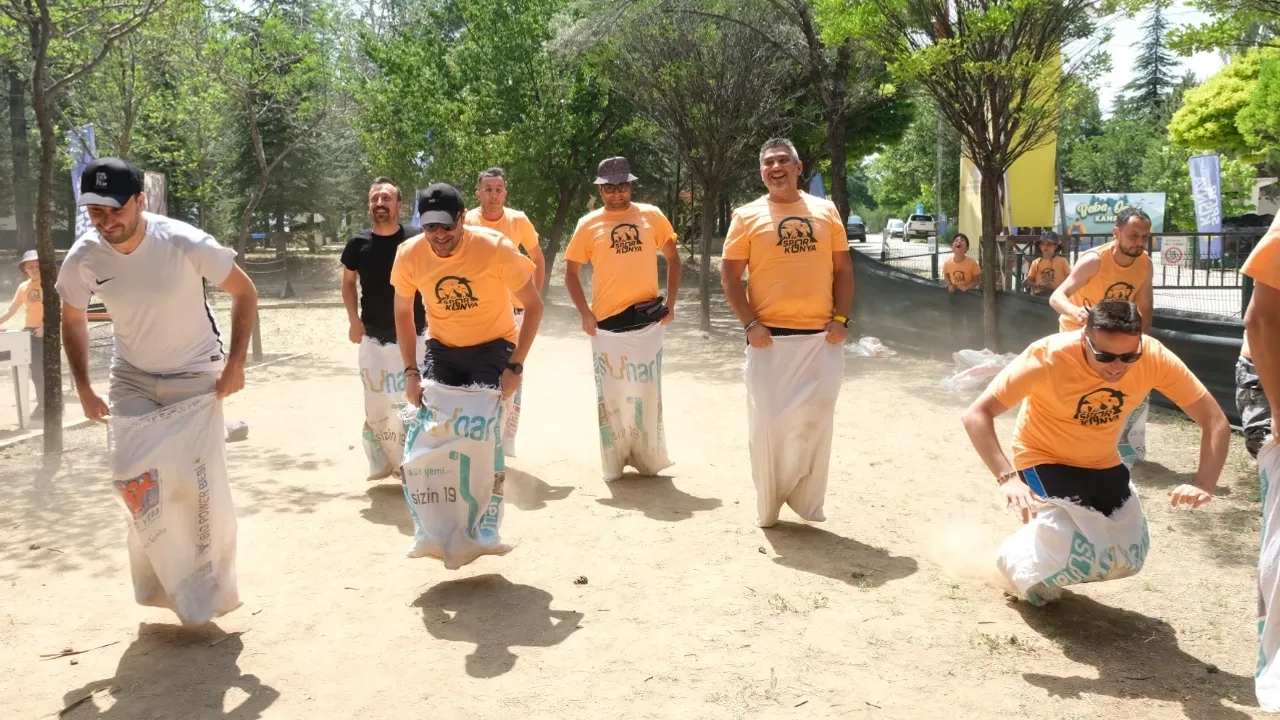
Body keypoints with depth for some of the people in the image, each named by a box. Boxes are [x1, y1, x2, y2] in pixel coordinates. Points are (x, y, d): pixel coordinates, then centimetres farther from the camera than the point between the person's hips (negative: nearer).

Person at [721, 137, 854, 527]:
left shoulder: (826, 211, 9)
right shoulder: (747, 216, 1)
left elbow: (843, 269, 11)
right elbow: (729, 277, 0)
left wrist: (840, 318, 0)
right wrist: (750, 324, -10)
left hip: (821, 337, 2)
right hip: (770, 337, -2)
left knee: (818, 421, 7)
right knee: (769, 422, 3)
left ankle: (807, 500, 24)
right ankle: (767, 506, 19)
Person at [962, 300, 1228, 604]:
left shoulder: (1154, 357, -24)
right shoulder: (1048, 356, -33)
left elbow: (1215, 421, -18)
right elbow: (976, 414, -34)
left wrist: (1204, 485, -34)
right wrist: (1007, 477, -47)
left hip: (1103, 464, 5)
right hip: (1044, 459, -5)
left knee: (1129, 558, 5)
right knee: (1083, 553, -22)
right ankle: (1018, 559, 9)